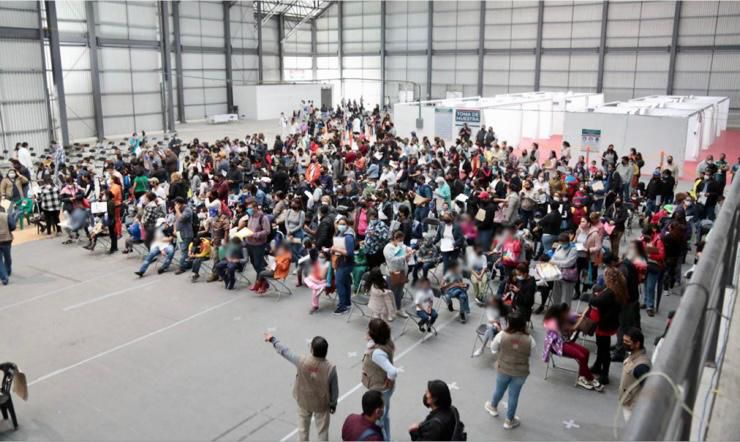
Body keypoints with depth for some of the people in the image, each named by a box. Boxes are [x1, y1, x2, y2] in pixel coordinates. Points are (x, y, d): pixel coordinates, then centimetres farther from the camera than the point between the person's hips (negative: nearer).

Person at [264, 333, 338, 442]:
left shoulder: (302, 361, -26)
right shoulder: (330, 368, -27)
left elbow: (285, 351, -11)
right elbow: (334, 389, -14)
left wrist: (273, 340, 5)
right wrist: (333, 404, 4)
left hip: (304, 401, 2)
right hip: (322, 404, -1)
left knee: (303, 428, 25)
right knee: (322, 430, 18)